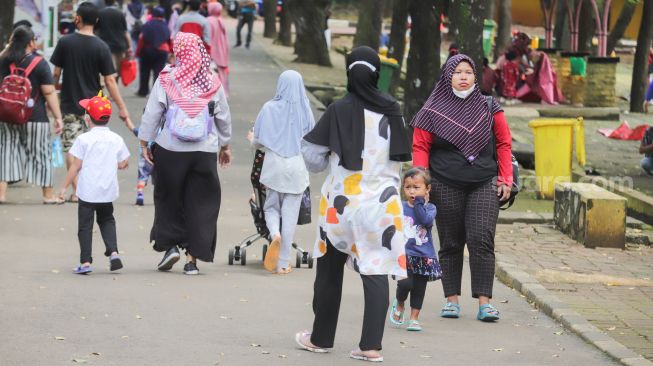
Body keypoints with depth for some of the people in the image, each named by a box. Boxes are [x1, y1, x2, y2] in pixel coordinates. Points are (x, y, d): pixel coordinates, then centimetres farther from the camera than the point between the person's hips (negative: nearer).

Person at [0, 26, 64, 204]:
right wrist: (58, 117, -8)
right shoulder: (39, 63, -11)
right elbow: (49, 93, -12)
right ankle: (47, 194, 13)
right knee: (40, 153, 6)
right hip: (35, 116, -4)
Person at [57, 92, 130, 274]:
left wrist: (64, 187, 0)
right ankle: (113, 252, 5)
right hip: (108, 191, 4)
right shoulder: (116, 140, 1)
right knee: (107, 220, 22)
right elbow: (124, 164, 8)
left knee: (85, 225, 2)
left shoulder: (83, 139, -9)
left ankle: (85, 262, -2)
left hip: (88, 191, -4)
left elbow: (76, 166, -8)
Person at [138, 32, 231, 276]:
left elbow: (152, 113, -5)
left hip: (170, 150, -1)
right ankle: (192, 257, 5)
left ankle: (170, 244, 6)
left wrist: (145, 142, 4)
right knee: (200, 203, 6)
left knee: (169, 199, 16)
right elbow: (224, 118, 10)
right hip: (205, 152, 1)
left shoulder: (166, 79, -6)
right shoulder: (212, 82, 1)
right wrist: (225, 145, 22)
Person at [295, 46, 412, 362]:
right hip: (382, 203, 2)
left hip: (342, 202, -2)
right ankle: (371, 345, -6)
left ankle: (321, 338, 22)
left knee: (329, 271, 13)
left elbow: (311, 156, -5)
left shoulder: (339, 111, -10)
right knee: (376, 272, 1)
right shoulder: (391, 111, -1)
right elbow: (399, 158, 10)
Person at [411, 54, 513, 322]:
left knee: (482, 241, -10)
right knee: (450, 245, 5)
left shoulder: (489, 107, 8)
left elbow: (503, 144, 11)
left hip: (484, 185, 0)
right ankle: (451, 300, 13)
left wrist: (506, 179, 3)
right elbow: (420, 147, 4)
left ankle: (484, 302, -10)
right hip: (446, 187, 0)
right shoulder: (433, 110, 5)